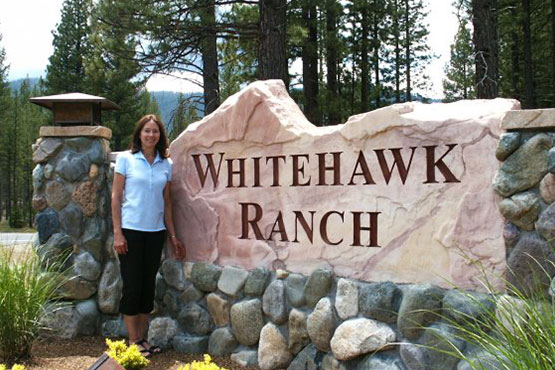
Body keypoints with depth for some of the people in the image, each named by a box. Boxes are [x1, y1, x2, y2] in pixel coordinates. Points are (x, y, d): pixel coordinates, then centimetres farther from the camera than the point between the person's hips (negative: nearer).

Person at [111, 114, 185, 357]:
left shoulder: (166, 164, 8)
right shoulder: (126, 159, -2)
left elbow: (166, 202, 12)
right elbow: (116, 197, -4)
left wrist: (173, 236, 10)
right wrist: (117, 233, -10)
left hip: (155, 232, 4)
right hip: (131, 230, -4)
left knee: (148, 285, 10)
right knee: (132, 286, 0)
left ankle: (143, 339, 20)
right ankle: (133, 341, 12)